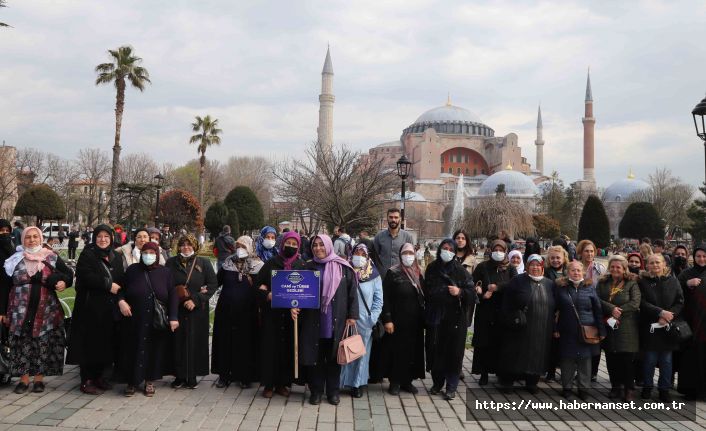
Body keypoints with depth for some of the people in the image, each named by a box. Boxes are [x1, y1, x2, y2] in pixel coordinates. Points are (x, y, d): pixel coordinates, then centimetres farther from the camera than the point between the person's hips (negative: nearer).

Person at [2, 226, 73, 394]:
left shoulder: (52, 257, 4)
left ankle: (39, 378, 13)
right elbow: (6, 286, 6)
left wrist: (64, 282, -12)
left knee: (43, 343, 2)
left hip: (46, 310, 0)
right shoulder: (15, 259, 5)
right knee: (22, 343, 1)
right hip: (21, 310, 0)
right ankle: (24, 379, 12)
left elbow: (68, 274, 12)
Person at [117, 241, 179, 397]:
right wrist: (121, 301, -12)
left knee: (154, 351, 5)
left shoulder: (165, 272, 3)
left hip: (157, 322, 0)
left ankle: (150, 381, 19)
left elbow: (173, 296, 2)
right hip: (135, 321, 0)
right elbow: (121, 289, 9)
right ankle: (132, 381, 17)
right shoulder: (132, 270, 3)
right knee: (134, 350, 3)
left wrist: (173, 317, -5)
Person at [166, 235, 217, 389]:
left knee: (195, 342, -1)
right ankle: (180, 376, 9)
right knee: (178, 342, 0)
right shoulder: (171, 263, 9)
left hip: (197, 310, -1)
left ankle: (192, 377, 7)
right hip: (176, 309, 1)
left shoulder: (204, 263, 5)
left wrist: (196, 300, -12)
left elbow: (213, 285, -2)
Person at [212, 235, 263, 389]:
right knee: (225, 341, 6)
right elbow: (217, 281, 12)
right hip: (226, 310, 3)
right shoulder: (228, 263, 7)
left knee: (246, 342, 2)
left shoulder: (257, 266, -1)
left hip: (247, 312, -3)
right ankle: (224, 375, 18)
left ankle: (245, 376, 14)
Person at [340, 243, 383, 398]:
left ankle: (358, 384, 19)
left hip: (364, 321, 0)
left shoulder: (374, 276, 3)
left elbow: (378, 299, 2)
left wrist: (373, 318, -6)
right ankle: (345, 381, 18)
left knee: (362, 352, 7)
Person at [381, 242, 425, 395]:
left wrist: (423, 318, 6)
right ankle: (395, 382, 12)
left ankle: (407, 381, 19)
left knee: (413, 350, 8)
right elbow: (386, 298, -8)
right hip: (398, 319, -4)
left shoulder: (418, 274, 10)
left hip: (415, 320, 5)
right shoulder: (392, 273, -4)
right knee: (397, 351, 1)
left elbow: (423, 296, 13)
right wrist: (387, 319, -14)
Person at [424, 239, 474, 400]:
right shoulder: (432, 268, 7)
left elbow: (472, 291, -2)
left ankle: (451, 387, 8)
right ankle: (437, 382, 22)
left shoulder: (460, 270, -2)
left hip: (455, 317, -3)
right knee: (436, 350, 6)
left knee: (453, 351, -1)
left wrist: (460, 292, -19)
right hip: (435, 316, 3)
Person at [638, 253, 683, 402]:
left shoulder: (673, 281, 6)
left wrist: (669, 315, -14)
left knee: (666, 360, 5)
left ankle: (664, 389, 16)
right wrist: (660, 312, -18)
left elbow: (680, 302, 1)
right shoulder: (643, 281, 0)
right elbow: (642, 303, -8)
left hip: (668, 327, 1)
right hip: (649, 327, -1)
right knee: (649, 359, 4)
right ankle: (647, 387, 18)